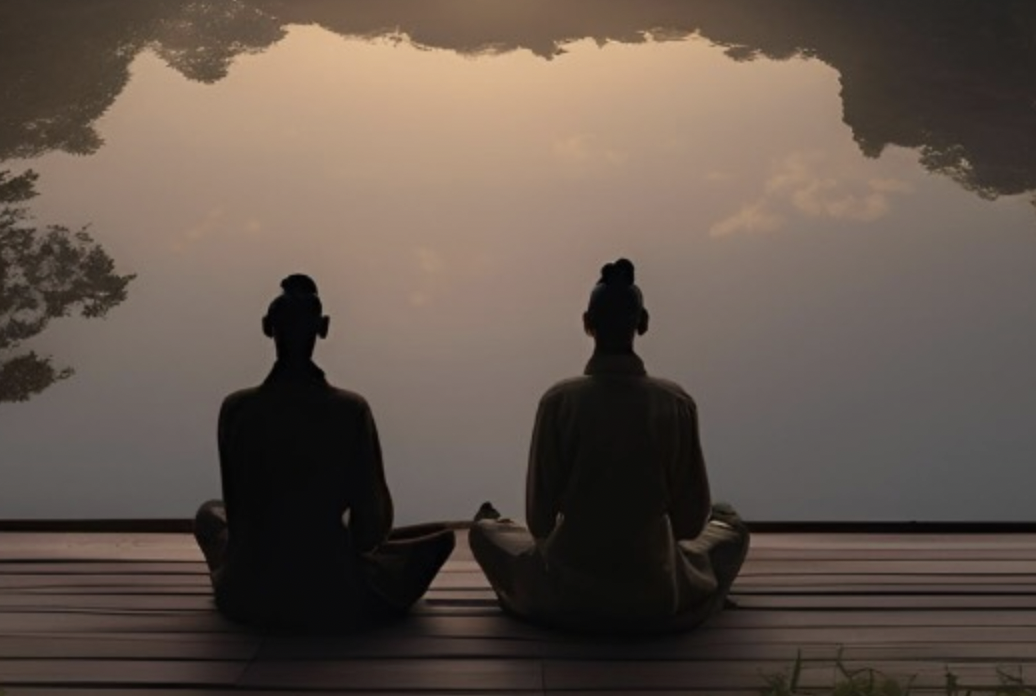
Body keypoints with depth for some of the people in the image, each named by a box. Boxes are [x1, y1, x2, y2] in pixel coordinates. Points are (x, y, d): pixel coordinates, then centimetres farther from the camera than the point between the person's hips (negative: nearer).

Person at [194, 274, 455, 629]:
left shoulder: (235, 408, -9)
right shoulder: (351, 410, -13)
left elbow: (235, 508, 3)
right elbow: (372, 526, -6)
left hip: (248, 595, 3)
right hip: (333, 599, -3)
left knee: (209, 511, 35)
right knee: (441, 534, 20)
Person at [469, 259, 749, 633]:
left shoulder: (558, 401, -14)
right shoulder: (676, 403, -11)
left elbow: (539, 521, -8)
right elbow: (689, 521, -4)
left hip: (567, 597, 0)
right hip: (658, 598, 1)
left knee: (484, 530, 29)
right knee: (732, 527, 31)